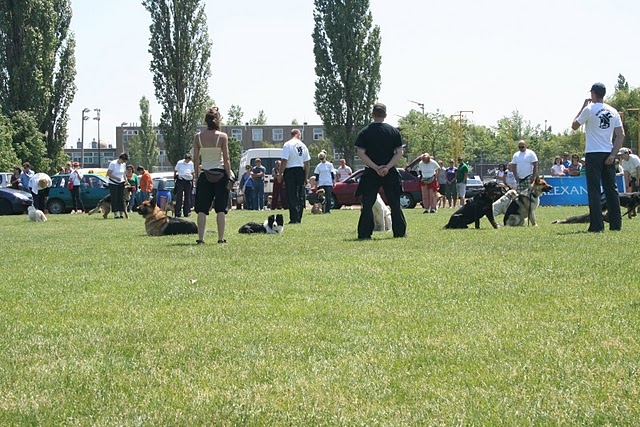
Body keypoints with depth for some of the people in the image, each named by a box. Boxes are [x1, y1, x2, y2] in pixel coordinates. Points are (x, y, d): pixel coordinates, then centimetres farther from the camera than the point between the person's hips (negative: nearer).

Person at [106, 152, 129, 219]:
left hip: (121, 184, 5)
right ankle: (116, 214, -4)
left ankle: (121, 213, 3)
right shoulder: (113, 163, -13)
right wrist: (116, 178, -23)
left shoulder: (124, 164, 5)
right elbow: (108, 174, -14)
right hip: (113, 184, -5)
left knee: (121, 198, 2)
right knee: (114, 199, -4)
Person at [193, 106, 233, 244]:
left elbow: (195, 158, 1)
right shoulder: (222, 136, -7)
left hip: (205, 174, 2)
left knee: (202, 209, 4)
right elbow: (226, 159, -7)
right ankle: (221, 238, 0)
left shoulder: (198, 136, -1)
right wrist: (229, 176, 0)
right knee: (221, 209, 3)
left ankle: (200, 238, -2)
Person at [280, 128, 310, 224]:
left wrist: (280, 174, -7)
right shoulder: (303, 145, 7)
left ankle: (294, 218, -11)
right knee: (300, 196, 11)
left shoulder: (287, 145, -8)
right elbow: (307, 163, 8)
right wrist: (306, 177, 14)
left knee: (291, 196, -4)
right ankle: (299, 218, 14)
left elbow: (284, 161, -14)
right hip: (301, 172, 4)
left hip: (290, 171, -4)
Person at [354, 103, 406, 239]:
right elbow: (399, 153, -5)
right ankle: (400, 232, 12)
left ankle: (364, 234, -2)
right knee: (395, 203, 11)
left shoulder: (364, 132, -3)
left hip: (371, 173, -1)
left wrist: (376, 168, -12)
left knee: (367, 204, 3)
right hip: (390, 174, 1)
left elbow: (361, 154, -9)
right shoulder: (394, 131, 1)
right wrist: (387, 167, -12)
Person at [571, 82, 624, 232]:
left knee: (594, 190, -4)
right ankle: (616, 224, 8)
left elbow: (574, 126, 6)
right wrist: (613, 154, 1)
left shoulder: (589, 110, -7)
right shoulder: (613, 112, 8)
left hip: (593, 154, -5)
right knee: (611, 189, 9)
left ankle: (597, 225, -11)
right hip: (608, 154, 5)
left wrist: (583, 107, 13)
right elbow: (621, 135, 3)